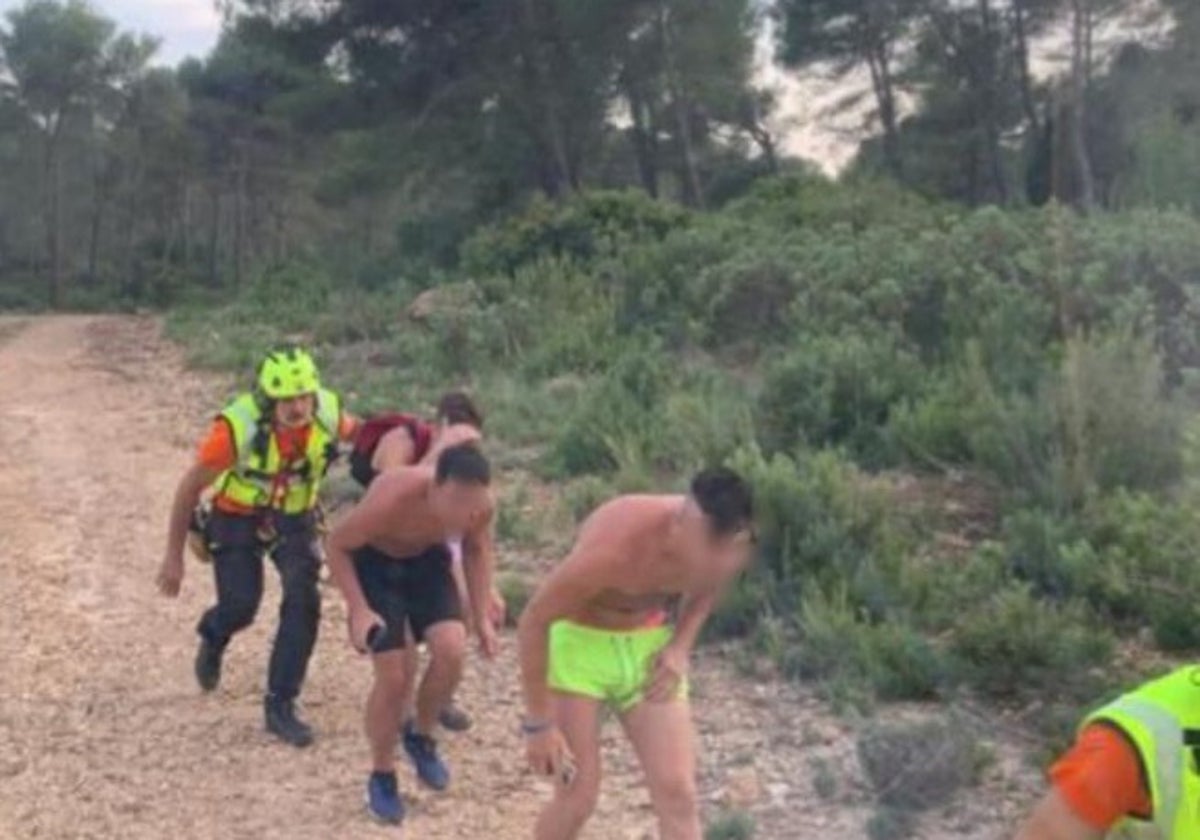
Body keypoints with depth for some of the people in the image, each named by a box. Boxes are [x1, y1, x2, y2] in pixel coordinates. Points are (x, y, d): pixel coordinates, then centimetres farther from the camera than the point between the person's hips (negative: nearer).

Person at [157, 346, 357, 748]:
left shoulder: (328, 413, -24)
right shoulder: (239, 427, -32)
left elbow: (362, 434, 2)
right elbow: (190, 487, -19)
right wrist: (173, 556, -14)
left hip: (295, 520, 2)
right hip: (237, 519, -2)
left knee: (303, 602, -16)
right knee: (240, 607, -9)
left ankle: (280, 706, -2)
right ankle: (213, 638, 31)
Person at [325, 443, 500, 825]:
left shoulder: (482, 505, -26)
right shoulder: (392, 498, -39)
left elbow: (477, 549, -1)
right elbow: (336, 545, -22)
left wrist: (482, 618, -4)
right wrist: (360, 610, -29)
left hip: (427, 559, 3)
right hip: (375, 561, -3)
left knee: (451, 652, -17)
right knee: (394, 676, -9)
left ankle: (420, 737, 12)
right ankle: (382, 777, 15)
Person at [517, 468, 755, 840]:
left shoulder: (728, 546, -20)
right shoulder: (615, 548, -37)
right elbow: (533, 620, -24)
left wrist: (681, 645, -10)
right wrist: (538, 723, -18)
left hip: (648, 644, 5)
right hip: (578, 640, -4)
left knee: (678, 794, -2)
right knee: (578, 796, -5)